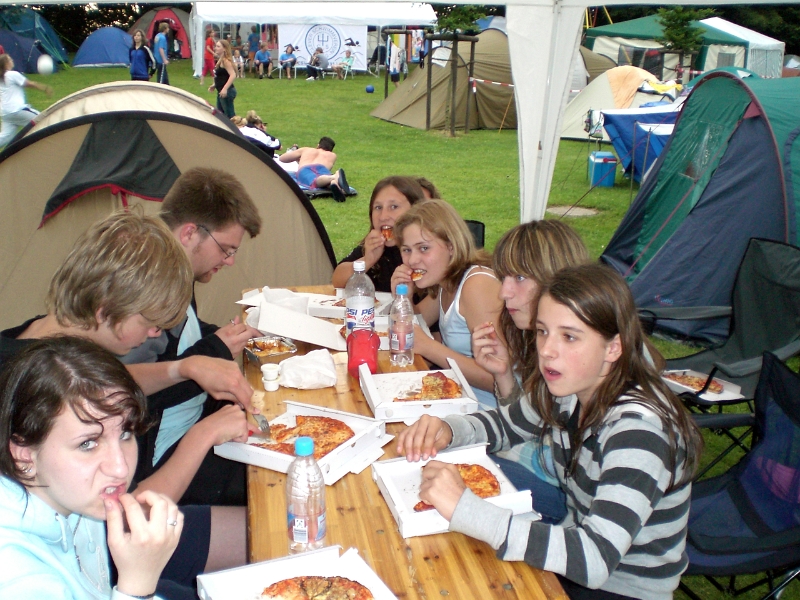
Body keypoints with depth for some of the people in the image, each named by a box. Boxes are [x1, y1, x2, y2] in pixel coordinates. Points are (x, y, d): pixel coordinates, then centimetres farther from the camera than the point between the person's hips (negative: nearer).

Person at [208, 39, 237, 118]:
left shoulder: (225, 60, -17)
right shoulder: (220, 60, 13)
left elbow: (233, 75, -28)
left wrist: (225, 89, -33)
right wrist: (214, 85, 18)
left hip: (227, 92, -11)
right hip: (221, 91, 11)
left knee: (229, 115, -7)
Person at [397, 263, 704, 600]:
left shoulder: (638, 427, -30)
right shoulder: (565, 392, -9)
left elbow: (596, 559, -39)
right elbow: (503, 425, 9)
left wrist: (465, 509, -42)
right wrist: (445, 430, -14)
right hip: (574, 561, 6)